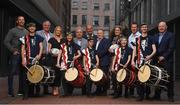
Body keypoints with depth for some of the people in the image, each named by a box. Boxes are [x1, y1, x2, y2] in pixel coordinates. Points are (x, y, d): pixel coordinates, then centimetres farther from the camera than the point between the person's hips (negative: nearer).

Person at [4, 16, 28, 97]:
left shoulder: (26, 31, 14)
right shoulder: (12, 31, 0)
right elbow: (6, 42, -5)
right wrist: (13, 50, -9)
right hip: (15, 55, -4)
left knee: (22, 73, 7)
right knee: (12, 73, -2)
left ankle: (21, 90, 16)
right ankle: (10, 91, 4)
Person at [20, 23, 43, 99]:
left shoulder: (38, 37, 13)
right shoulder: (25, 38, 8)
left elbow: (41, 47, 7)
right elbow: (23, 49, 4)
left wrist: (39, 55, -11)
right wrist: (23, 60, -6)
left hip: (36, 59, 2)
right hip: (28, 59, -1)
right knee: (26, 76, -6)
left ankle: (37, 91, 18)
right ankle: (26, 94, -3)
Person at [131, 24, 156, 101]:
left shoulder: (150, 38, 9)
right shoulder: (137, 39, 16)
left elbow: (154, 50, 2)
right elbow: (135, 50, 13)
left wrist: (150, 56, -17)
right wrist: (132, 60, 2)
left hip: (148, 60, -2)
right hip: (139, 61, 2)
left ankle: (147, 94, 16)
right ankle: (140, 95, 1)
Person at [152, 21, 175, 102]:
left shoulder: (170, 35, 1)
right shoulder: (155, 36, 17)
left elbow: (171, 48, -7)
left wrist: (163, 56, -13)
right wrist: (157, 57, -1)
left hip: (167, 60, -4)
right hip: (157, 60, 4)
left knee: (169, 78, -1)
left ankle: (170, 96, 5)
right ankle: (157, 95, 13)